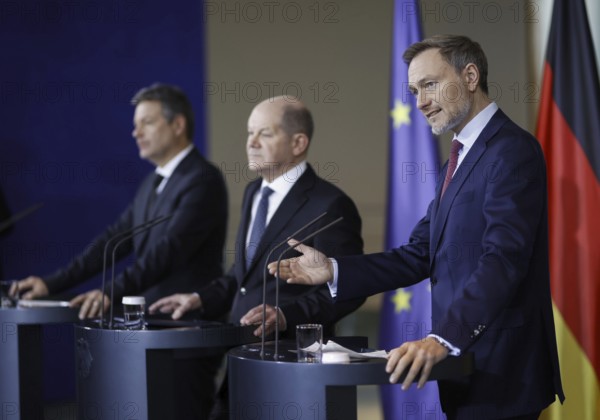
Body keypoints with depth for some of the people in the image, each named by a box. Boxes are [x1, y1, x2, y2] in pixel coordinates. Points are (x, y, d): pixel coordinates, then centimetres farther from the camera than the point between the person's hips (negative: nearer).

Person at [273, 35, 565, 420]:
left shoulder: (513, 150, -13)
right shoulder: (462, 158, 18)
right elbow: (419, 256, 13)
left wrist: (443, 340, -33)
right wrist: (333, 270, 0)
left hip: (500, 370, -9)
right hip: (467, 358, 9)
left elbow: (504, 260, -24)